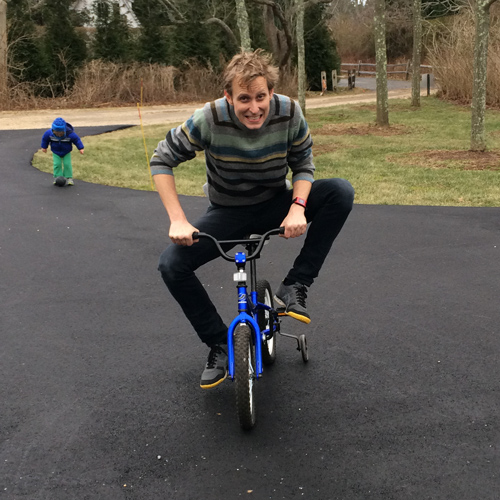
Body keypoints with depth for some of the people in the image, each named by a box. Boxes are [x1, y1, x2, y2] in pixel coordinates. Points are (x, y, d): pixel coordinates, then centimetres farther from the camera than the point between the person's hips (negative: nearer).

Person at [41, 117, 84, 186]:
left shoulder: (70, 134, -30)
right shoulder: (49, 133, -24)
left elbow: (77, 140, -16)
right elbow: (45, 139, -3)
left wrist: (80, 148, -18)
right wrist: (44, 147, 7)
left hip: (66, 152, -1)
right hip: (56, 152, 1)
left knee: (67, 164, -9)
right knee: (57, 164, -9)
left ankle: (69, 178, 1)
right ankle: (57, 177, 1)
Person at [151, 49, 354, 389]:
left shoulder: (289, 113, -21)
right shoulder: (211, 119, -25)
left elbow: (303, 163, -8)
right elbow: (162, 160, -16)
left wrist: (298, 206, -28)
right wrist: (177, 220, -24)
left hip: (275, 204, 1)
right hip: (228, 213, -1)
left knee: (341, 192, -24)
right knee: (172, 265, -22)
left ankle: (294, 288, -17)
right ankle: (220, 346, -3)